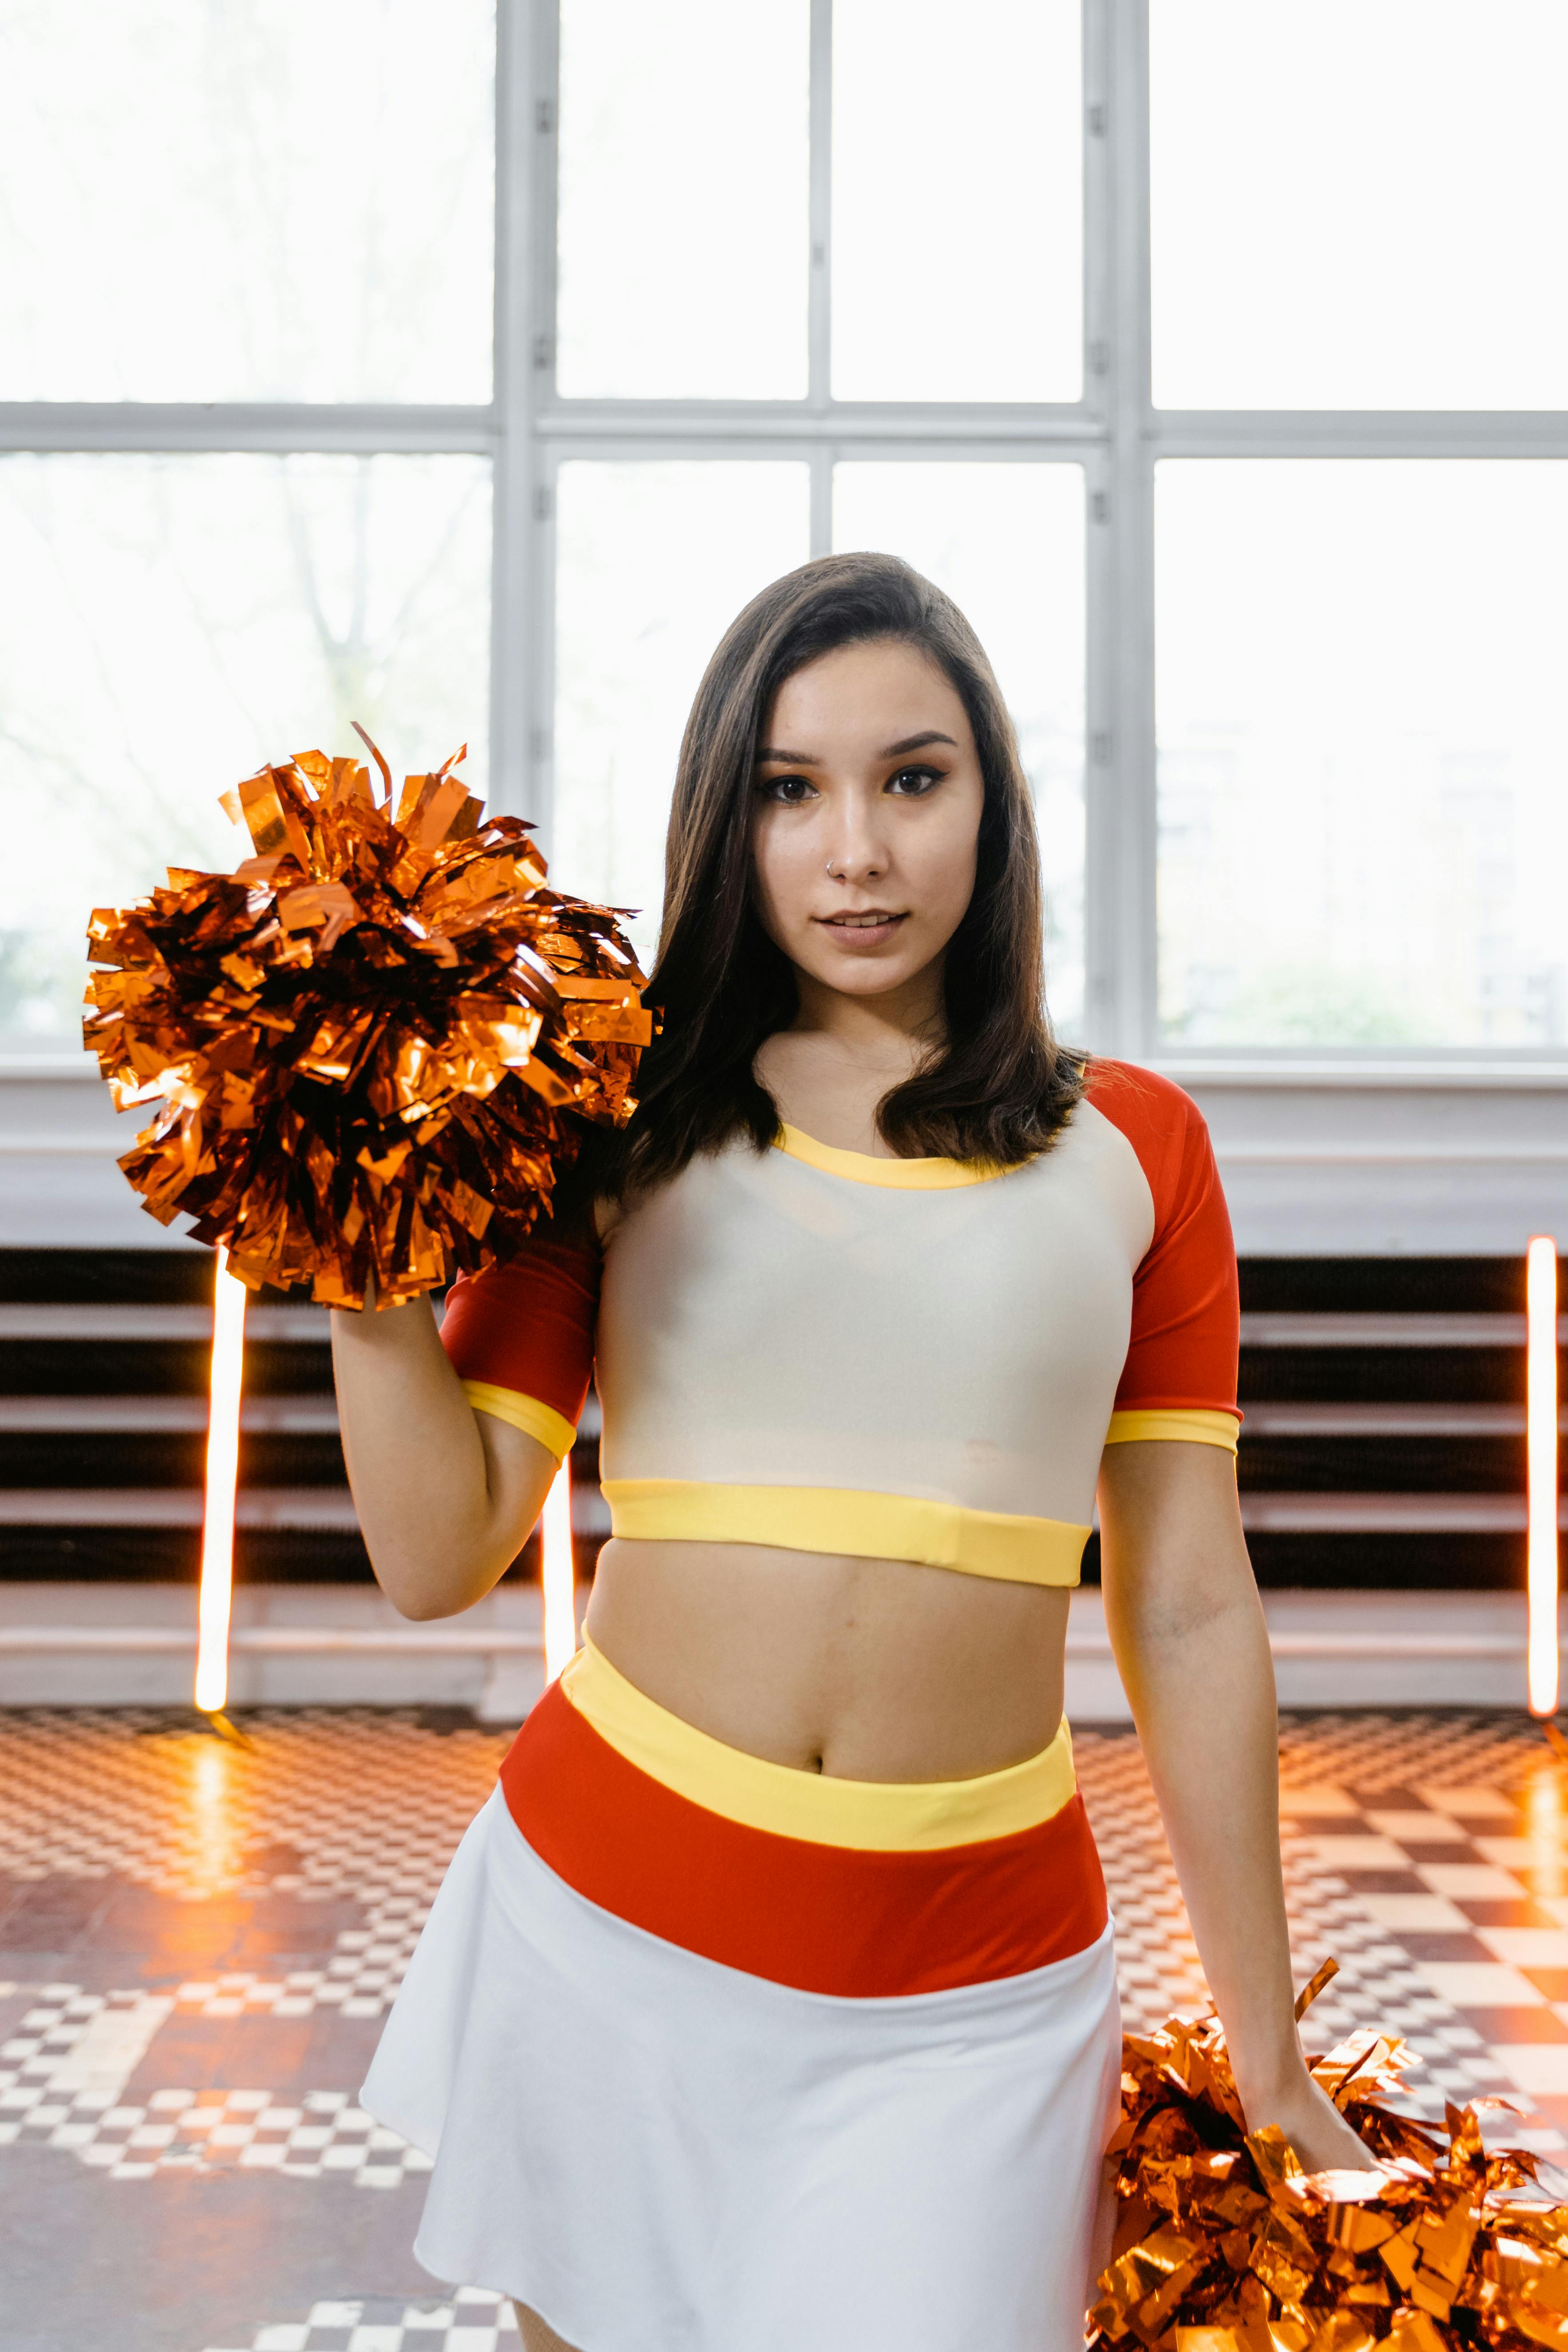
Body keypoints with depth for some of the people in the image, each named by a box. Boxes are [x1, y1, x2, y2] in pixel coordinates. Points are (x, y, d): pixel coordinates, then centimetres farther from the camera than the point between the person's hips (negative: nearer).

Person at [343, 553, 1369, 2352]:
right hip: (609, 1925, 1)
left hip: (972, 1989, 0)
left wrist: (1267, 2064, 6)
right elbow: (438, 1558, -3)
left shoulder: (1131, 1145, 2)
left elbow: (1190, 1610, 3)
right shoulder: (624, 1128, 1)